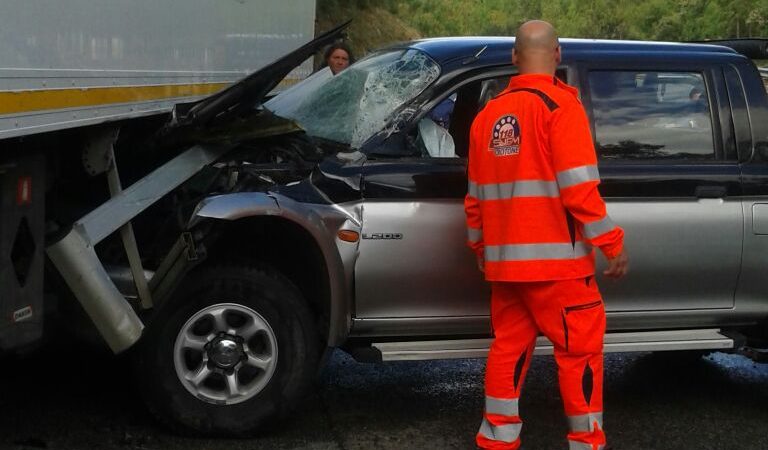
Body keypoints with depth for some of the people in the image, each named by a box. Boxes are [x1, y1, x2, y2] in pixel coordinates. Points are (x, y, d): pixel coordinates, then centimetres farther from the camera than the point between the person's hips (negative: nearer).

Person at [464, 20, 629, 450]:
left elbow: (476, 195, 16)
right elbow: (578, 187, -17)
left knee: (509, 345, 14)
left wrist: (481, 247, 26)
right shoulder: (560, 105, -10)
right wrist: (612, 242, -12)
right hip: (555, 256, -7)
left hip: (505, 258, 7)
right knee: (580, 349, 2)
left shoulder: (489, 115, 11)